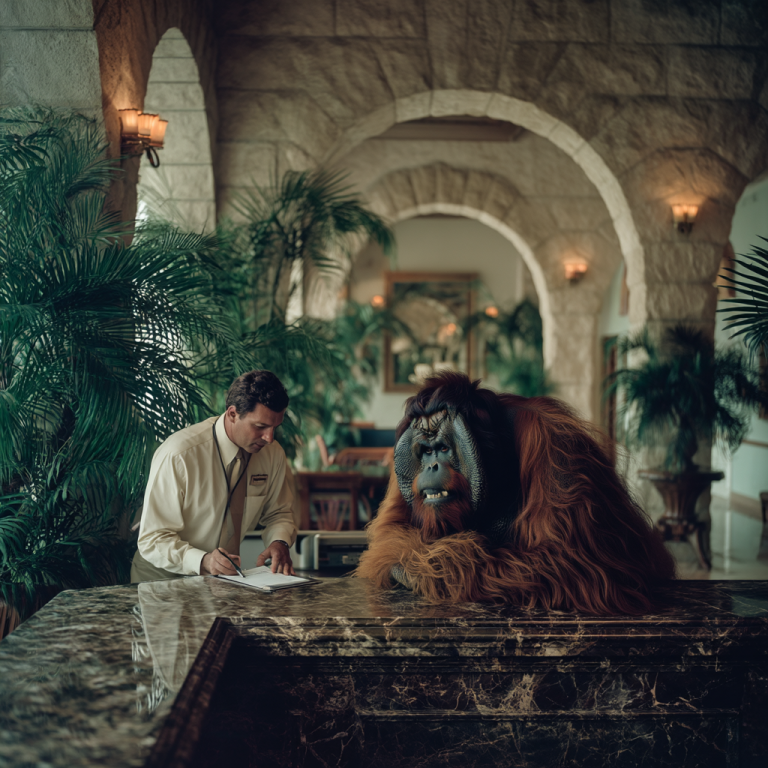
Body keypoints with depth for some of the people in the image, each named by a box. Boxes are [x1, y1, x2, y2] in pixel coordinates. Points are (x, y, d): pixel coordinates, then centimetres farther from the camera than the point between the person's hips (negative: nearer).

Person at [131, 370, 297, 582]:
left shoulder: (274, 455, -4)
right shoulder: (178, 455, -20)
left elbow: (278, 513, 13)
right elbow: (153, 540, -17)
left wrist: (280, 542, -9)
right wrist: (203, 561, -33)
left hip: (226, 574, 4)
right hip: (166, 576, -3)